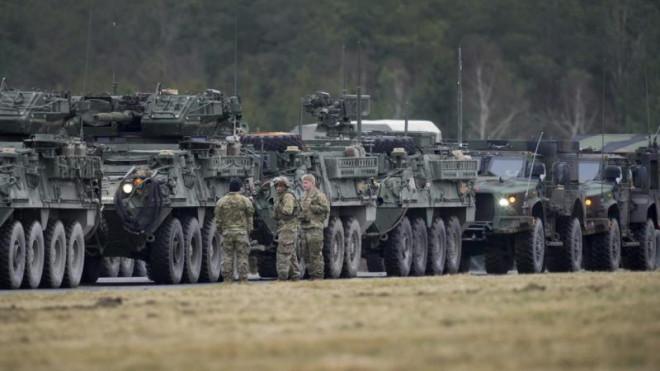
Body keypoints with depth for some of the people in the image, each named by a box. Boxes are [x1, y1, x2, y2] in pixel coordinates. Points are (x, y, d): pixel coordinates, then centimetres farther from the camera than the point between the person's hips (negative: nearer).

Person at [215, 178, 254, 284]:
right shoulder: (245, 201, -2)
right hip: (241, 232, -1)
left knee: (227, 256, 5)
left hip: (227, 232, 1)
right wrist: (249, 231, 8)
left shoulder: (221, 201, 3)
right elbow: (249, 218, 0)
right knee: (242, 256, 1)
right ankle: (243, 279, 0)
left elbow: (218, 220, 4)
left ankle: (227, 279, 4)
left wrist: (220, 230, 15)